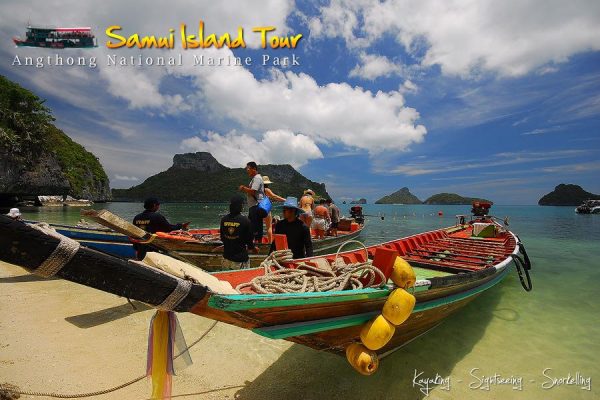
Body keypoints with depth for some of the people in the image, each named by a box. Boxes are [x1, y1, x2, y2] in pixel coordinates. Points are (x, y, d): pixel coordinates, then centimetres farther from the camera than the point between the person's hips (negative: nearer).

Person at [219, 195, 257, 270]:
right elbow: (250, 239, -10)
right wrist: (253, 248, 12)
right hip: (240, 260, -5)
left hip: (226, 258, 5)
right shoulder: (245, 220, -18)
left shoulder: (224, 219, -3)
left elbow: (222, 238, 9)